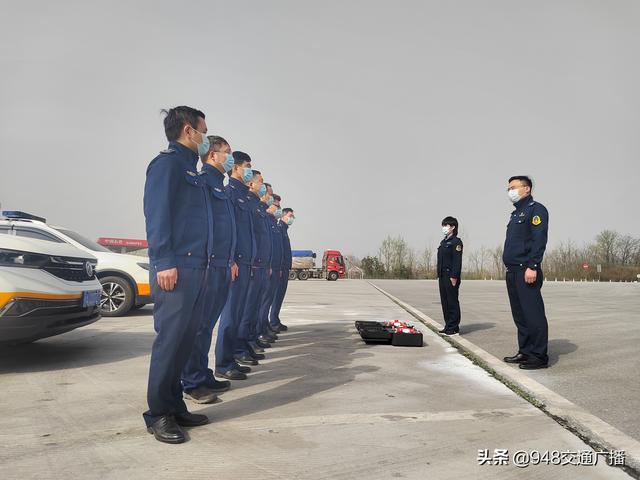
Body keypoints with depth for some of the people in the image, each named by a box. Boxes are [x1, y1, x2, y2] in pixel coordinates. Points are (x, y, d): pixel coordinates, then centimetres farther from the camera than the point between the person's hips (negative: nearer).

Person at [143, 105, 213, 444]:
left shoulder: (192, 170, 24)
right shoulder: (167, 162, -4)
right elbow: (156, 214, -14)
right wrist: (164, 262, -20)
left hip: (198, 269, 9)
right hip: (176, 269, -9)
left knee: (185, 339, 12)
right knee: (169, 339, -5)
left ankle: (174, 406, 21)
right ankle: (158, 415, 5)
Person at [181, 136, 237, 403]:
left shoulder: (220, 186, 22)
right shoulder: (203, 180, -8)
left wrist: (230, 260, 24)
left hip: (222, 266, 10)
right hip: (207, 264, -10)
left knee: (208, 323, 14)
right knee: (199, 324, -5)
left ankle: (204, 377, 22)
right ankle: (192, 383, 3)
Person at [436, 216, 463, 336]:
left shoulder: (456, 242, -8)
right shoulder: (443, 242, 18)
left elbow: (457, 261, -15)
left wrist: (454, 276, -21)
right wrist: (439, 274, 17)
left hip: (451, 277, -9)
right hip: (442, 276, 9)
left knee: (452, 302, -4)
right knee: (445, 301, 11)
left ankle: (454, 328, 1)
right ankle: (448, 326, 19)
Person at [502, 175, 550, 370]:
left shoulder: (536, 209, -5)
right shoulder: (516, 213, 22)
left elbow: (539, 240, -16)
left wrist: (532, 266, -22)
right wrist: (510, 267, 17)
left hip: (527, 271, -9)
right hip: (512, 271, 10)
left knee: (533, 314, -7)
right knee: (520, 315, 12)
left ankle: (539, 356, -1)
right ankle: (525, 352, 20)